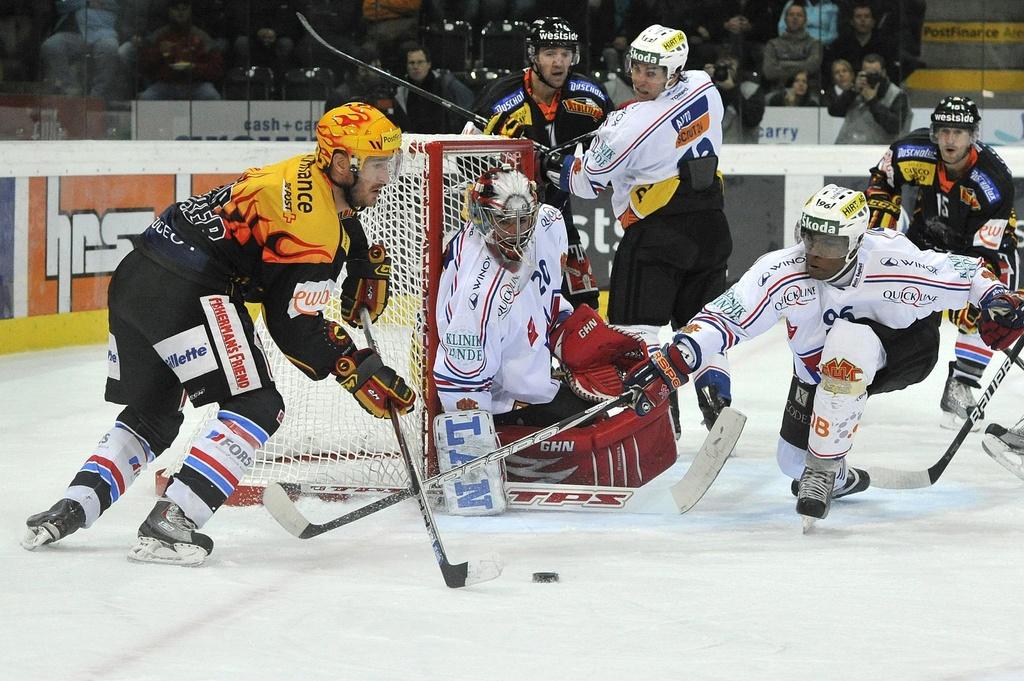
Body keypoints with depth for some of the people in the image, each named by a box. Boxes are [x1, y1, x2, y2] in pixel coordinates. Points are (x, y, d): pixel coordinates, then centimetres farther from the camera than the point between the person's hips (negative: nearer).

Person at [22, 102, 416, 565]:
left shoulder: (305, 178, 16)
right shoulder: (313, 219, -13)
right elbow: (295, 327, -13)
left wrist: (367, 270, 20)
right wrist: (361, 373, -11)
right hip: (185, 293, -10)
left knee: (153, 415, 22)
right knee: (256, 408, -7)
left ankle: (71, 507, 13)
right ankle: (169, 523, -16)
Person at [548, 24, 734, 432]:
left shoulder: (631, 125, -19)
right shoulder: (704, 88, 1)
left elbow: (586, 180, -7)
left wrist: (556, 165, 13)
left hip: (656, 230, -7)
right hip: (710, 228, 7)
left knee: (637, 323, -3)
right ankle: (718, 408, 11)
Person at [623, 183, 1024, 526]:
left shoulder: (890, 263, -33)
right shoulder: (783, 272, -29)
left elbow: (964, 273, -20)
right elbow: (724, 317, -33)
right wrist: (671, 363, -44)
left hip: (900, 349, -4)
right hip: (820, 367, 4)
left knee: (848, 338, -38)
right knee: (793, 460, 2)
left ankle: (824, 470, -25)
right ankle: (840, 478, 43)